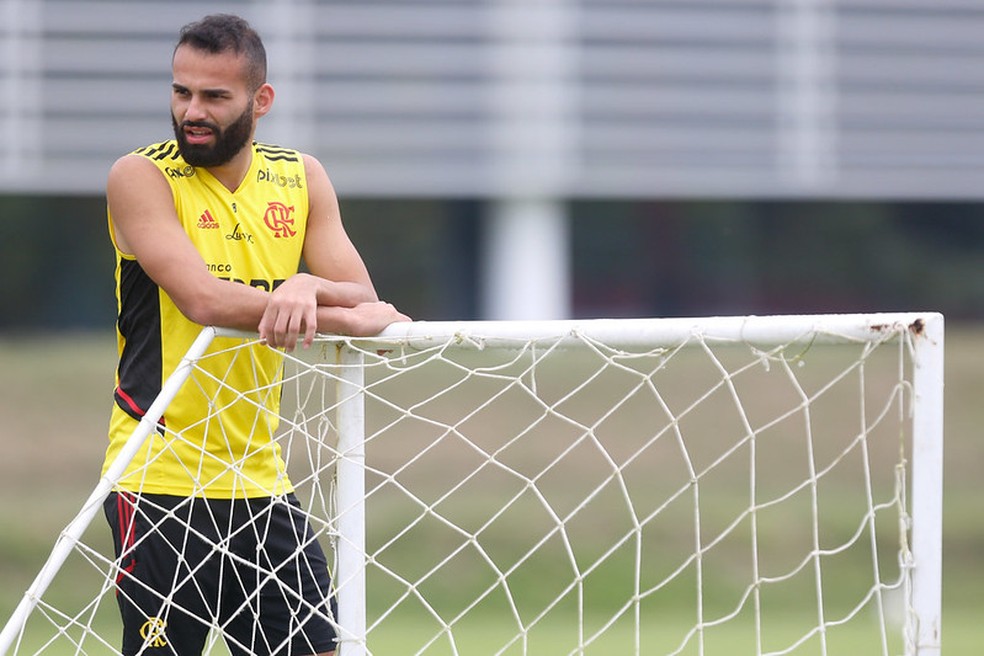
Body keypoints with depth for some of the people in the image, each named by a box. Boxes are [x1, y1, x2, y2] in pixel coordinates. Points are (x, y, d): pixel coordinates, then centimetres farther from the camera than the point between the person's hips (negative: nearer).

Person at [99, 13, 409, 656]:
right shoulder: (141, 177, -8)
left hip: (262, 478, 5)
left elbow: (366, 304, -1)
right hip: (161, 478, -5)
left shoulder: (301, 179, 8)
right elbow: (202, 298, -23)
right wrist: (352, 317, -23)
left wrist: (308, 288, -24)